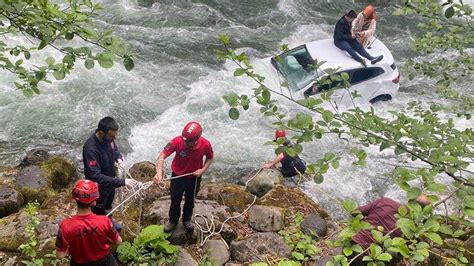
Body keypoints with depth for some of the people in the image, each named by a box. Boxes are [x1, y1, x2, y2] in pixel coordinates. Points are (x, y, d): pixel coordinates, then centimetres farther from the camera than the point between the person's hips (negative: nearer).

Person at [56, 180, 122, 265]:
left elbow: (60, 255, -18)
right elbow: (118, 242, -12)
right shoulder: (104, 221, -29)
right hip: (103, 262, -1)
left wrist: (72, 248, 0)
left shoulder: (66, 225, -28)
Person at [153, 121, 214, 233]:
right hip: (178, 176, -1)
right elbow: (162, 156, -30)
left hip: (194, 178, 1)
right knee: (175, 201, 21)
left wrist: (203, 170, -21)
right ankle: (173, 221, 49)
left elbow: (210, 157, -6)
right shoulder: (177, 141, -33)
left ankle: (187, 220, 53)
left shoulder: (205, 144, -28)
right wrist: (159, 172, -45)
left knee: (190, 201, 25)